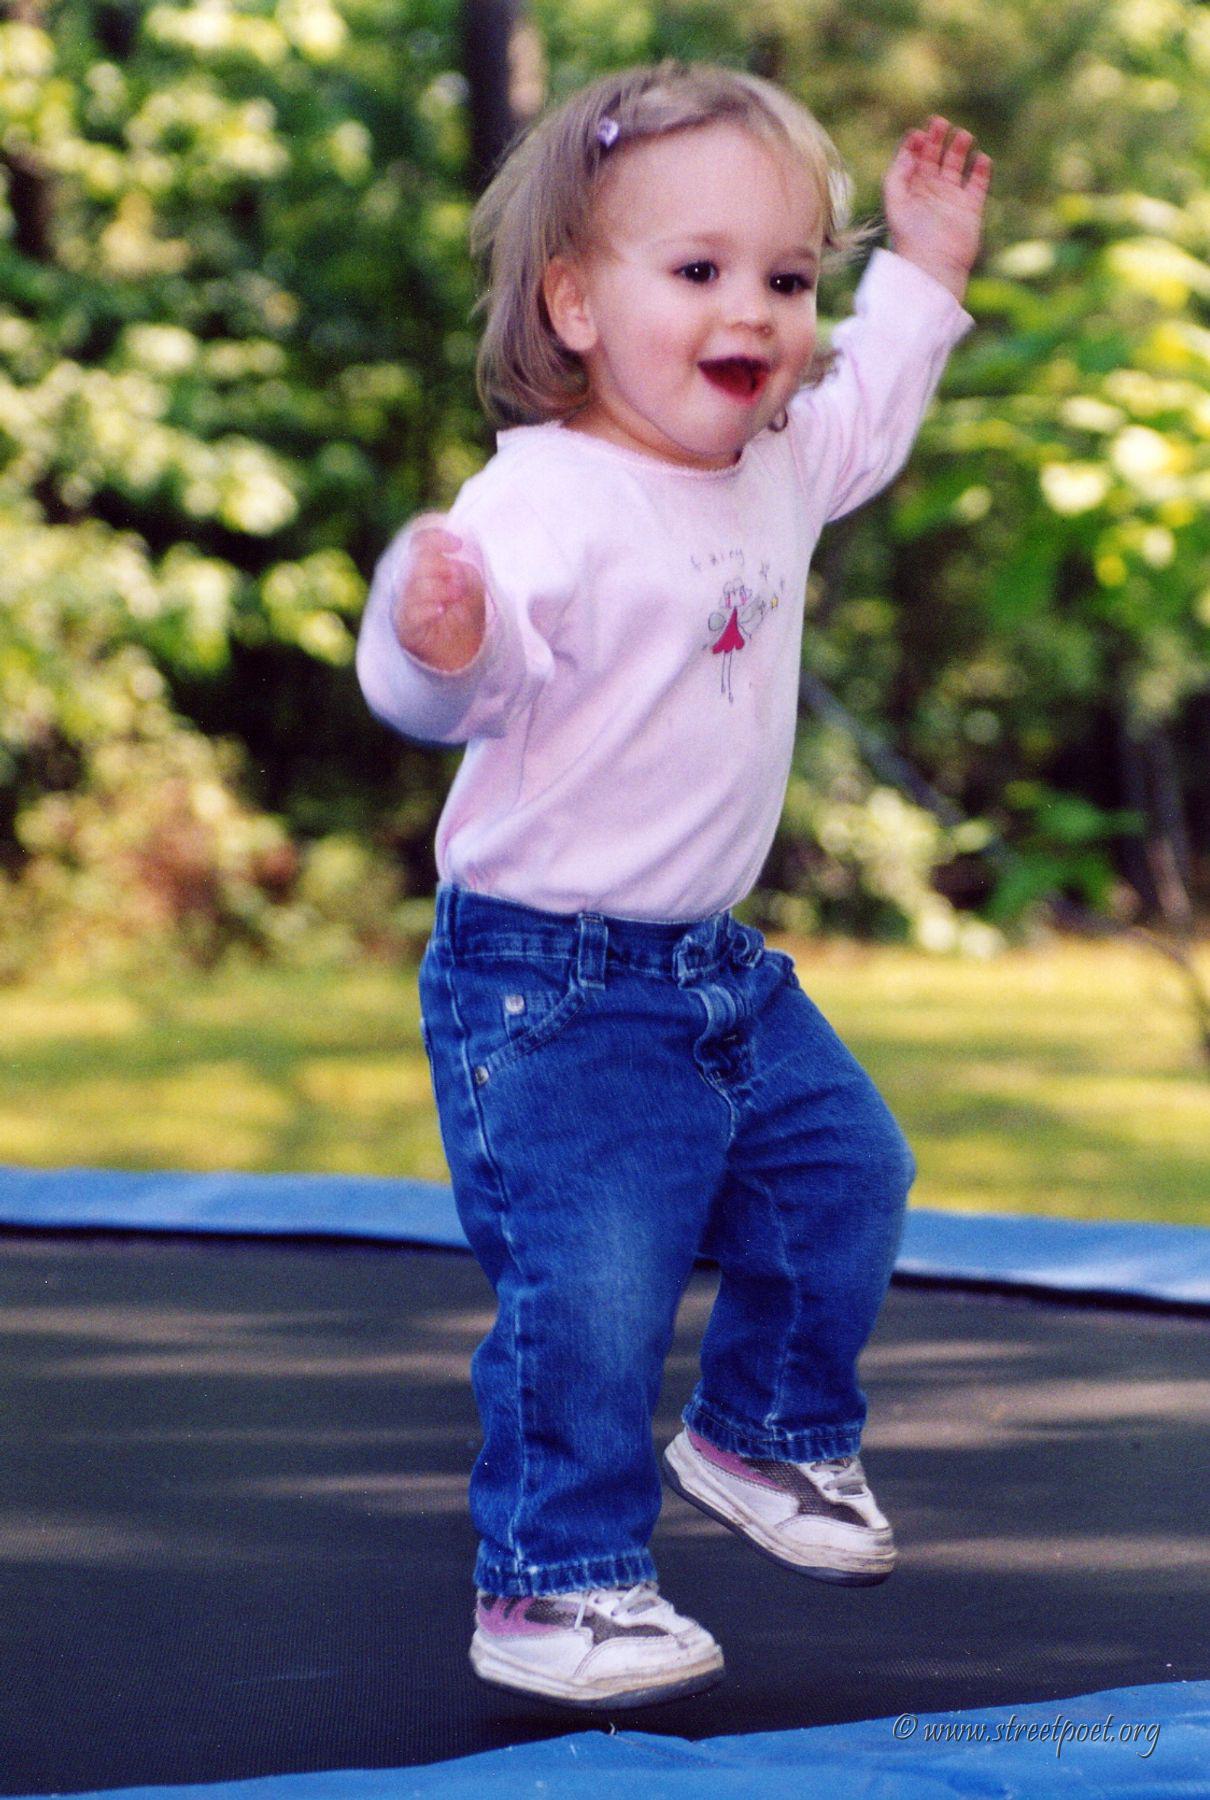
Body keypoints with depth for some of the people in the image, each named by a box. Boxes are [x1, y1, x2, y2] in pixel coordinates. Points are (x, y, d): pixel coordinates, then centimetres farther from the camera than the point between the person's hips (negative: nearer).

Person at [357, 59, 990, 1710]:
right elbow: (458, 687, -35)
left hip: (716, 966, 9)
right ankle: (551, 1588, 3)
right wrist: (437, 645, -56)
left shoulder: (774, 470, 4)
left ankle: (768, 1430, 44)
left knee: (847, 1173, 21)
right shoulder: (545, 503, -25)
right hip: (547, 985, -9)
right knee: (589, 1291, -12)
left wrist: (923, 272, 31)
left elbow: (863, 412, 28)